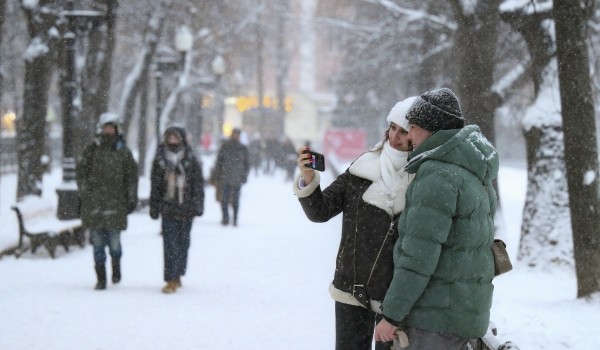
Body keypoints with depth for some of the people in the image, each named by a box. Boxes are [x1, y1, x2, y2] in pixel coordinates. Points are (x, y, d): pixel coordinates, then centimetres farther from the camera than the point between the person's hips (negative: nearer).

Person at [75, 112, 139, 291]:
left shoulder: (123, 152, 7)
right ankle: (101, 278, 8)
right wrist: (85, 192, 0)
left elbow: (132, 176, 11)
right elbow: (80, 170, 9)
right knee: (98, 242, 0)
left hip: (115, 202, 0)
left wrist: (131, 199, 6)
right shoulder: (92, 149, 6)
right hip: (94, 203, 0)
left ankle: (116, 265, 24)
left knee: (114, 240, -6)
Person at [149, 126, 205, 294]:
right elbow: (155, 186, 9)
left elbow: (198, 184, 4)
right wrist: (154, 207, 6)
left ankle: (177, 275, 22)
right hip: (167, 208, -1)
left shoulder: (191, 160, 3)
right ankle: (172, 280, -11)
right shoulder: (159, 160, 6)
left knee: (183, 242, 9)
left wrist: (198, 205, -3)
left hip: (186, 209, 1)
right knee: (170, 244, -8)